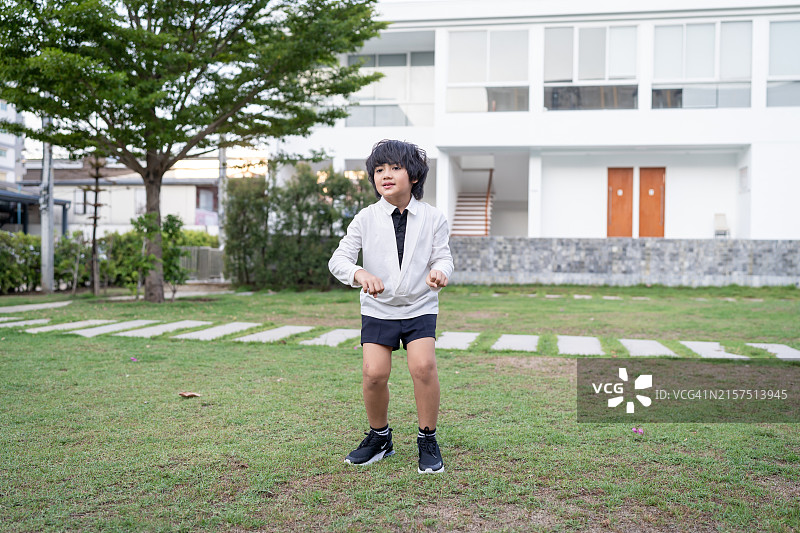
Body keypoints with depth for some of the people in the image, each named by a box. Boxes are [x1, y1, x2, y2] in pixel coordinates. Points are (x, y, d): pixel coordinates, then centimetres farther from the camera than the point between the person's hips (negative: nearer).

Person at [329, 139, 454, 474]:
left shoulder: (432, 218, -2)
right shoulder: (366, 219, -4)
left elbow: (442, 255, 0)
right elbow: (338, 259, -7)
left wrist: (439, 271, -25)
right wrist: (361, 275, -29)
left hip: (419, 307, 0)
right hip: (378, 308, 1)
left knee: (423, 366, -19)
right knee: (374, 373, -11)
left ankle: (428, 441, 2)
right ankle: (379, 437, 16)